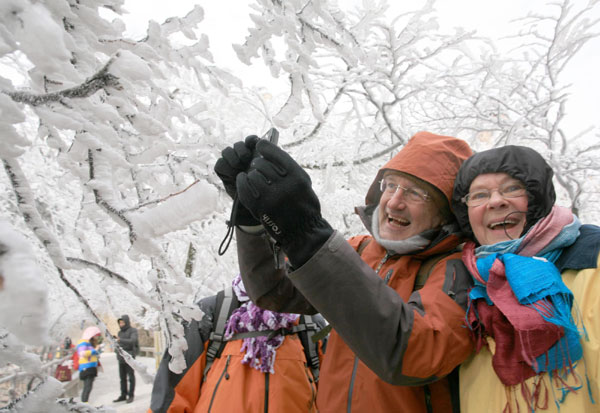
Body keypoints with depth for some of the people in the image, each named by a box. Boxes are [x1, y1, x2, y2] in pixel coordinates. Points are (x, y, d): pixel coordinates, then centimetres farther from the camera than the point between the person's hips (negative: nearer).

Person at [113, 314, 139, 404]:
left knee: (131, 377, -1)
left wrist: (120, 340, -33)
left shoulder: (133, 331, -5)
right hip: (121, 358, 6)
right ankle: (123, 395, 16)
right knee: (122, 377, 9)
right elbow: (120, 344, 19)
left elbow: (132, 341, -21)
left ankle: (130, 395, 4)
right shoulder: (120, 332, 15)